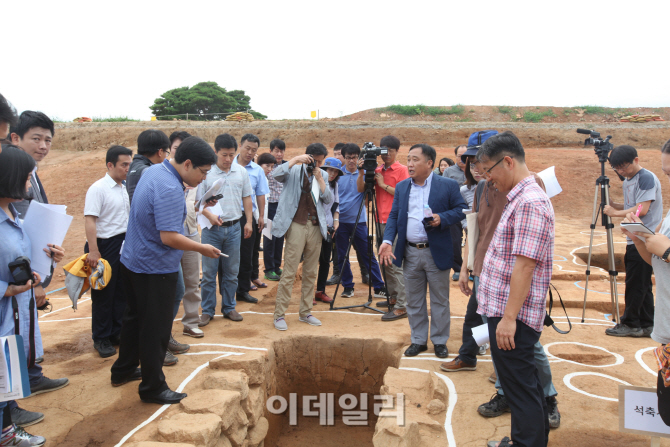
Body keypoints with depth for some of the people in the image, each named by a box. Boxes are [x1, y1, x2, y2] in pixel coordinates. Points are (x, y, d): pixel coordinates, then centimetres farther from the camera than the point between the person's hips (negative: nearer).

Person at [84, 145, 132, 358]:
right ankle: (101, 339, 16)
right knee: (103, 295, 3)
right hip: (105, 246, -7)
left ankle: (117, 332, 26)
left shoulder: (124, 188, 10)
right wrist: (93, 251, -24)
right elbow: (89, 220, -18)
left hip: (124, 245, 7)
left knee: (121, 293, 13)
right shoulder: (98, 189, -13)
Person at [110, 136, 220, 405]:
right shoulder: (170, 190, -27)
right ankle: (153, 388, 14)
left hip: (132, 261, 10)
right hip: (155, 269, -10)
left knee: (134, 318, 23)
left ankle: (123, 371, 38)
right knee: (156, 330, 2)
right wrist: (203, 249, -17)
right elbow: (169, 237, -30)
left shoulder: (154, 170, 4)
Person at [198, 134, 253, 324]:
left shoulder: (241, 172, 6)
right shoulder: (206, 173, -7)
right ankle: (207, 310, 15)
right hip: (212, 229, -3)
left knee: (231, 271, 11)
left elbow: (246, 198, 13)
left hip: (234, 228, 3)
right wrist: (209, 215, -21)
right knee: (209, 272, 3)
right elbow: (198, 200, -5)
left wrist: (249, 222, 9)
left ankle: (229, 307, 24)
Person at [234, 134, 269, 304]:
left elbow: (260, 195, 11)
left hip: (248, 216, 2)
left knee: (246, 255, 6)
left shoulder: (257, 170, 7)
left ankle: (243, 290, 16)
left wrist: (261, 216, 7)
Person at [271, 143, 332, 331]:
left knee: (311, 273, 9)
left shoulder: (322, 175, 15)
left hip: (315, 227, 5)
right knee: (289, 272, -6)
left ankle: (305, 312, 20)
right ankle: (279, 315, 1)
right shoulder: (294, 171, 2)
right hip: (296, 225, -5)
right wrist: (295, 159, -20)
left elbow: (328, 199, 4)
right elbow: (275, 174, -18)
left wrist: (319, 178, -5)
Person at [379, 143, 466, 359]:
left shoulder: (448, 185, -4)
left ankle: (440, 341, 22)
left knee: (439, 300, 7)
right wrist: (387, 241, -7)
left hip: (436, 252, -4)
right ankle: (418, 340, 26)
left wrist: (442, 218, -20)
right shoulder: (401, 187, 8)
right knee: (413, 300, 12)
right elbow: (393, 216, 7)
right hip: (410, 252, 4)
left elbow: (461, 209, -3)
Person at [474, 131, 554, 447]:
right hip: (505, 311, 10)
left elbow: (525, 265, -23)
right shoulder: (519, 198, 14)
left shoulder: (530, 202, -18)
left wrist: (509, 317, -23)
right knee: (524, 384, 21)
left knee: (521, 387, 0)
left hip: (513, 316, -10)